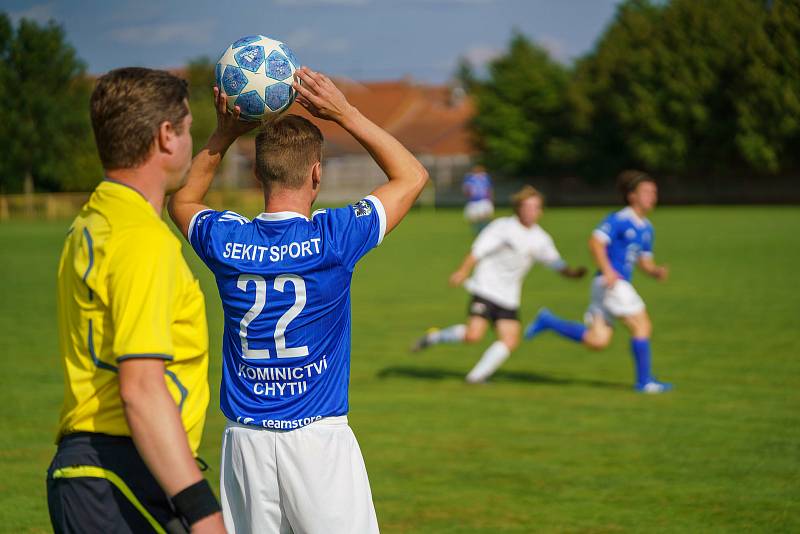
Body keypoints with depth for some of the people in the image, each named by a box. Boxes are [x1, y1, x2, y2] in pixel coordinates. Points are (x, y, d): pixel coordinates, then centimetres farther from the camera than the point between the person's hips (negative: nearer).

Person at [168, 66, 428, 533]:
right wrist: (345, 113, 2)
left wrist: (224, 134, 13)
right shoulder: (332, 238, -11)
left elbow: (182, 200, 23)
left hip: (246, 440, 3)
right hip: (319, 438, -3)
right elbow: (412, 175, 4)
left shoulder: (226, 241, -2)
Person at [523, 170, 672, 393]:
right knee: (642, 325, -7)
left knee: (597, 340, 4)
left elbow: (644, 261, 24)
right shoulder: (619, 220, -10)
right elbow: (595, 241, -19)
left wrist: (657, 271, 3)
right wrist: (607, 270, -28)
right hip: (611, 283, -9)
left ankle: (547, 321, 15)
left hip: (619, 284, 9)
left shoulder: (647, 229, 16)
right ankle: (644, 381, 1)